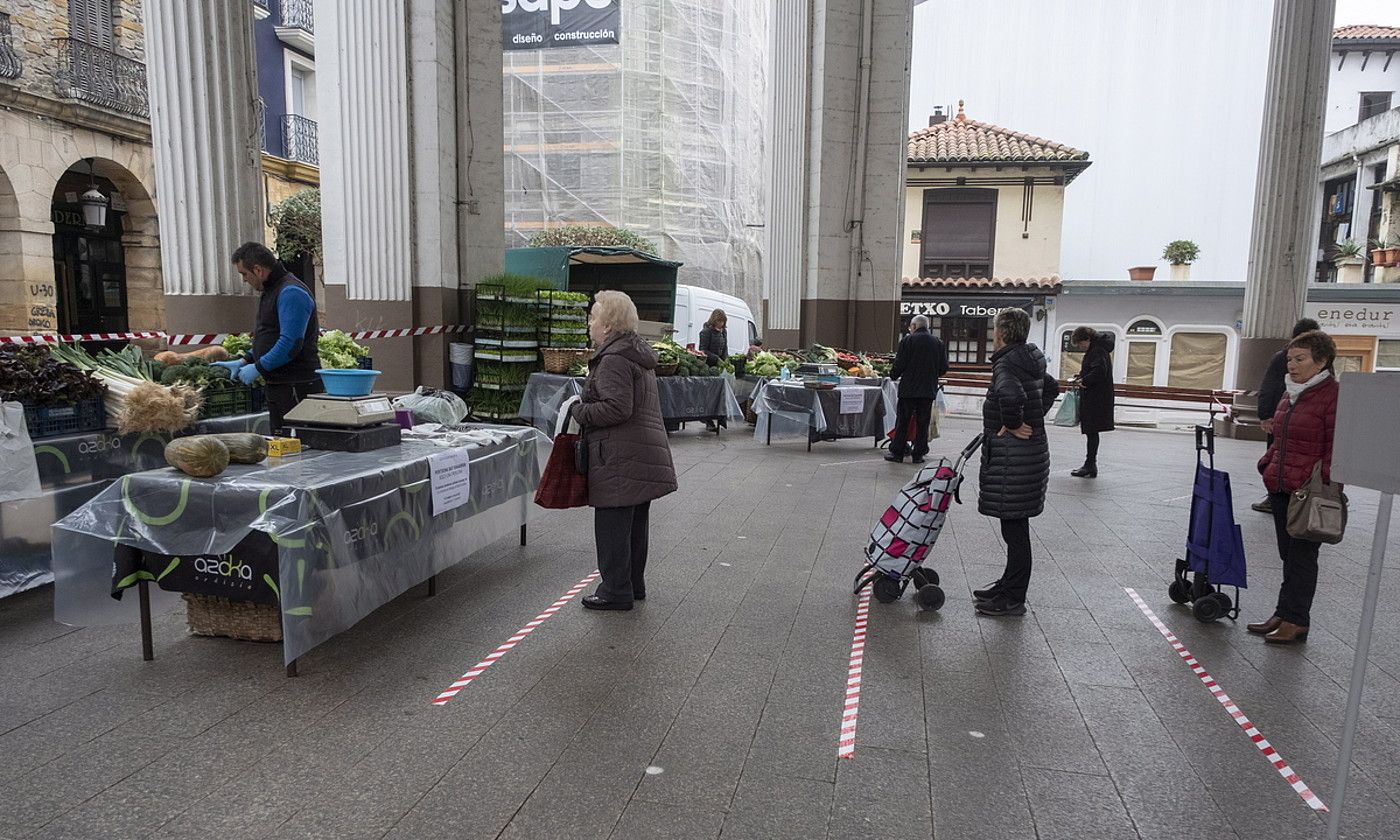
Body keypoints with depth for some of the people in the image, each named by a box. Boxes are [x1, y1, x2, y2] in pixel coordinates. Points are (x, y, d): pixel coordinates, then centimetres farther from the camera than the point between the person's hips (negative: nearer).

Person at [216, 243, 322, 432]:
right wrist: (243, 361, 17)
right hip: (278, 385, 11)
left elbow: (290, 344, -23)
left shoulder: (291, 293, -16)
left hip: (297, 387, -11)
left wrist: (258, 368, -14)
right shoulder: (270, 290, 19)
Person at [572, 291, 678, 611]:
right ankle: (634, 584, 28)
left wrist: (580, 411, -9)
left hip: (620, 458, -10)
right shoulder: (639, 354, 17)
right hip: (646, 452, 10)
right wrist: (586, 409, 19)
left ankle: (615, 591, 8)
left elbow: (617, 407, -23)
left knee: (612, 524, 0)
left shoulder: (614, 360, -15)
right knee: (635, 523, 17)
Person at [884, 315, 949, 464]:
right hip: (929, 390, 3)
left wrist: (893, 375, 11)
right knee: (923, 423, 9)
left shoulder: (907, 340, -7)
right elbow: (943, 369, 8)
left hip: (909, 389, -3)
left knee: (902, 421, 4)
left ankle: (897, 453, 7)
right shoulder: (938, 342, 5)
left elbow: (899, 364, -9)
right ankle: (918, 454, 11)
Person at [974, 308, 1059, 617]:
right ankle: (1009, 586, 30)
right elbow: (1051, 387, 32)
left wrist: (1013, 424, -21)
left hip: (1013, 457, -10)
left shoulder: (1006, 364, -17)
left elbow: (1012, 396, -39)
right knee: (1015, 526, 18)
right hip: (1032, 449, 10)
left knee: (1015, 527, -1)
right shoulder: (1029, 361, 13)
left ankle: (1013, 599, 8)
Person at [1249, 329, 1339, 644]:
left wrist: (1324, 486, -19)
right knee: (1289, 555, 14)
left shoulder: (1334, 395, -12)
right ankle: (1286, 615, 22)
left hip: (1309, 492, -8)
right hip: (1281, 488, 8)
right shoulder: (1290, 393, 14)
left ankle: (1294, 620, 11)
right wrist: (1267, 466, 14)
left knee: (1301, 557, 1)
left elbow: (1336, 450, -15)